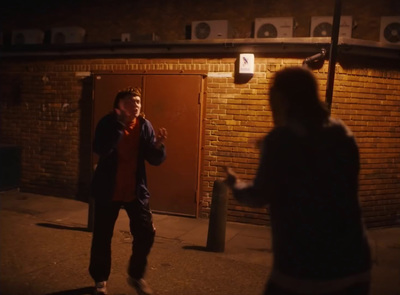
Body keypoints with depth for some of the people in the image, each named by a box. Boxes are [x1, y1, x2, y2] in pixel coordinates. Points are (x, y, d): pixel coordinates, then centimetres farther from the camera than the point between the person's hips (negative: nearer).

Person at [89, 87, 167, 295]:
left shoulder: (144, 126, -3)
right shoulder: (108, 123, -10)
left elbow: (155, 160, -3)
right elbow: (100, 150, -27)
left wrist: (158, 145, -23)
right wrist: (119, 125, -29)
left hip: (136, 190, 3)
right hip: (108, 190, -2)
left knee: (146, 233, 3)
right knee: (102, 237, 8)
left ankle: (136, 276, 27)